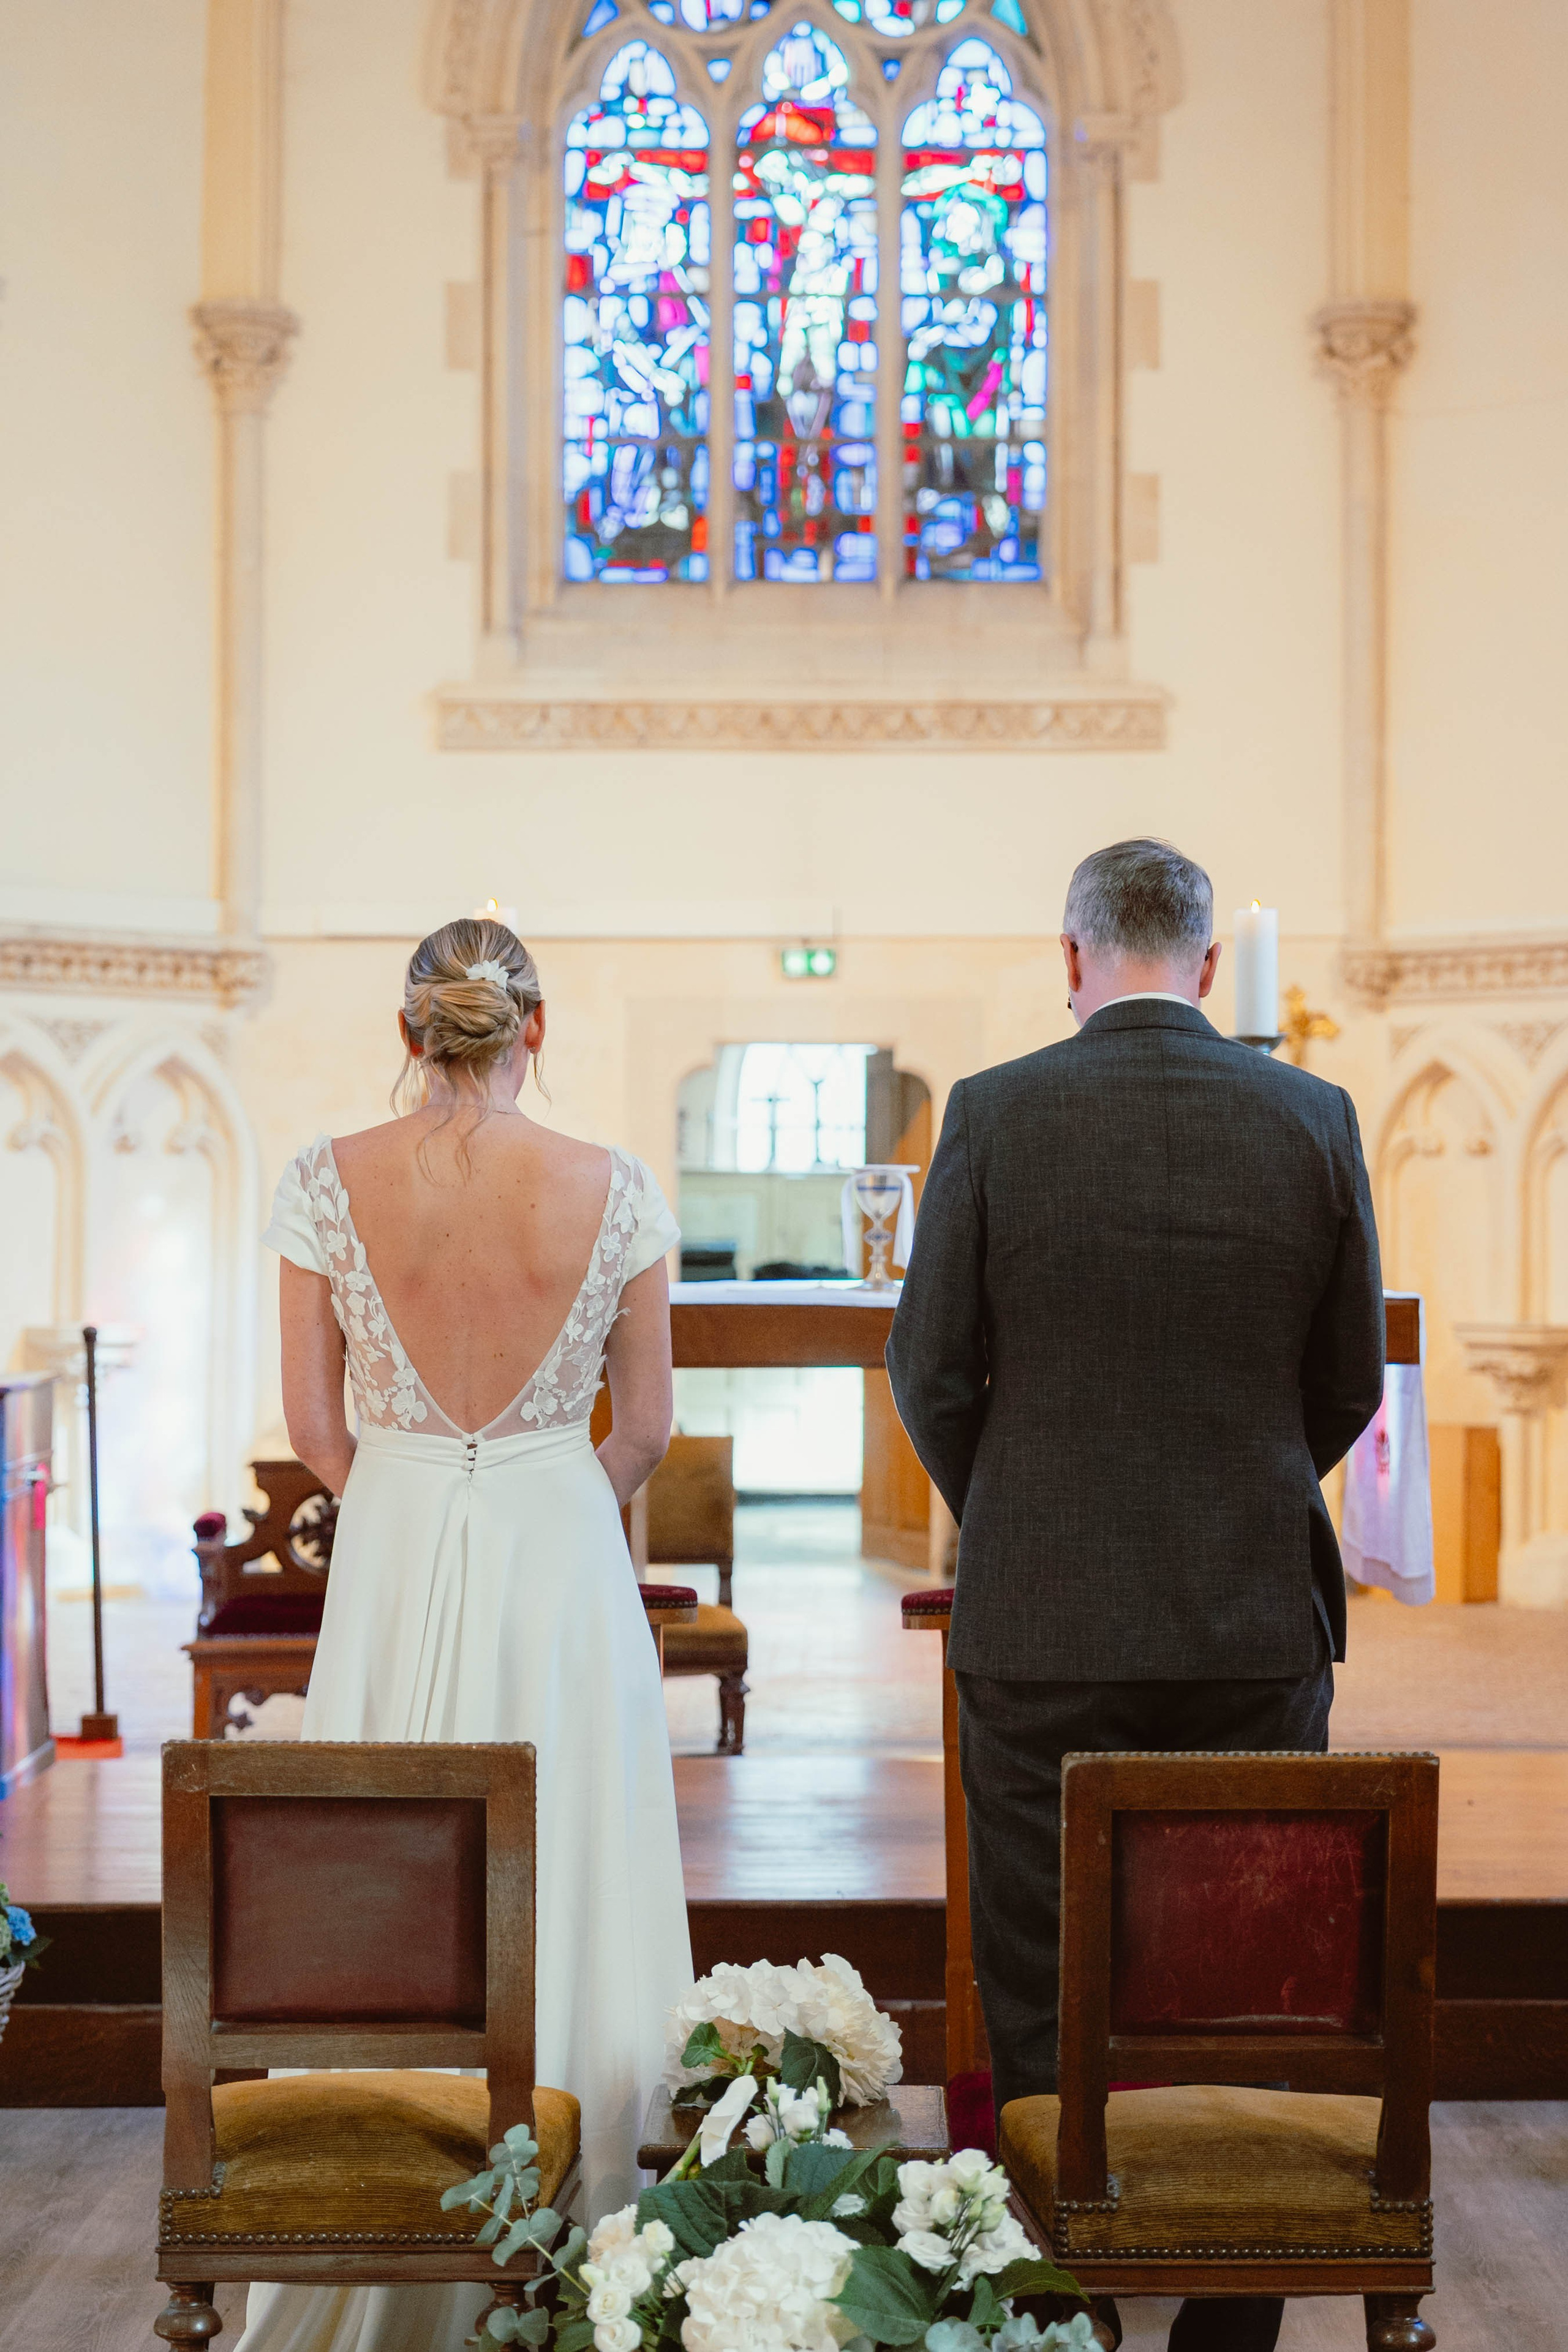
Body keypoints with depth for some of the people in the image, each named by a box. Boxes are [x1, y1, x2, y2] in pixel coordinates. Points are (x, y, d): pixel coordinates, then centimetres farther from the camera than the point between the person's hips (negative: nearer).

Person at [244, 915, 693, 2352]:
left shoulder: (329, 1182, -7)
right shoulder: (617, 1192, -7)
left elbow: (315, 1425, 0)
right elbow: (646, 1432, 0)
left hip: (389, 1560, 1)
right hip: (563, 1560, -1)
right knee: (563, 1894, 11)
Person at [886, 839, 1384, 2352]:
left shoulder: (993, 1113, -7)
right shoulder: (1313, 1118, -2)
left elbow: (930, 1373, -2)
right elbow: (1347, 1386, 5)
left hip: (1041, 1625, -1)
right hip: (1257, 1624, 2)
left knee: (1039, 2006, 10)